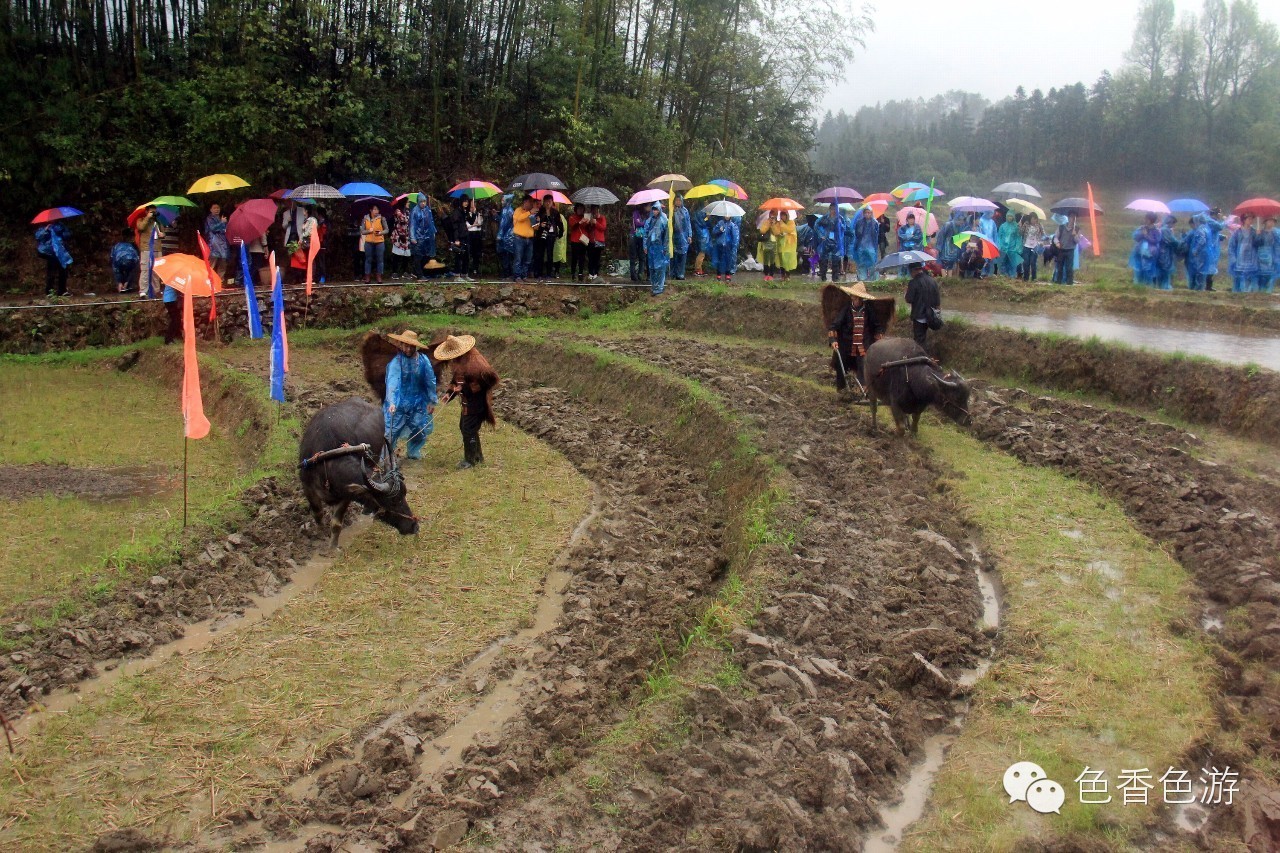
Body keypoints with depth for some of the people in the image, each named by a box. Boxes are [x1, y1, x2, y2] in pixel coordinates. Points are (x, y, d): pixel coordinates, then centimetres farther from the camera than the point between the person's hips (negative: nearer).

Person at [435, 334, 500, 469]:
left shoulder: (474, 363, -26)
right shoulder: (457, 362, 3)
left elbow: (481, 383, -25)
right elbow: (456, 379, 16)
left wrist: (463, 389, -25)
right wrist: (449, 392, 0)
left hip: (476, 403, -10)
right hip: (467, 402, 10)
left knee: (469, 430, -3)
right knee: (464, 427, 19)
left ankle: (470, 460, 13)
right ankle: (478, 457, 32)